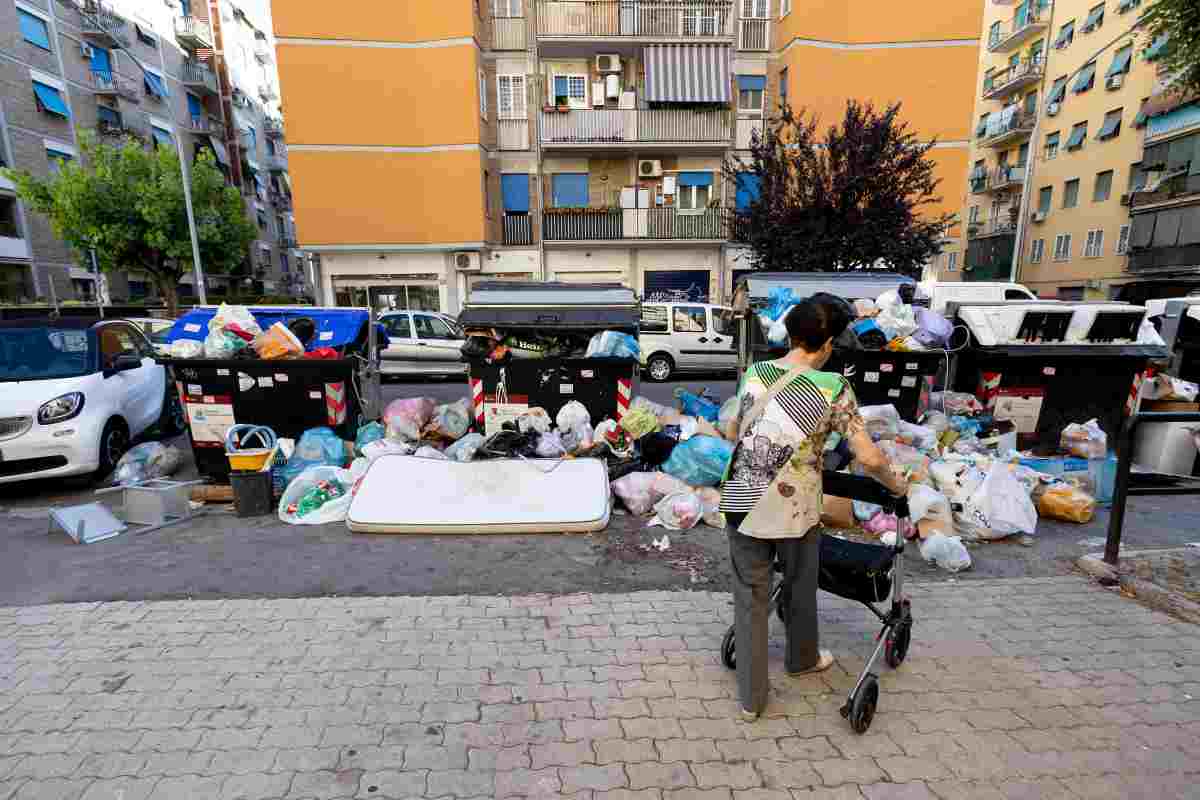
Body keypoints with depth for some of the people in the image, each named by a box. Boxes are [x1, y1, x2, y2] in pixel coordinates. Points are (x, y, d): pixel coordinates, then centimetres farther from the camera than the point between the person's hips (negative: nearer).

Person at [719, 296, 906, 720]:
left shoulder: (754, 374, 3)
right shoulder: (833, 387, -9)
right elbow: (869, 458, -9)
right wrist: (896, 485, 11)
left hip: (741, 502, 3)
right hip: (793, 508, -2)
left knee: (750, 596, 14)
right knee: (800, 588, 25)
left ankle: (750, 698, 26)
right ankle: (802, 658, 52)